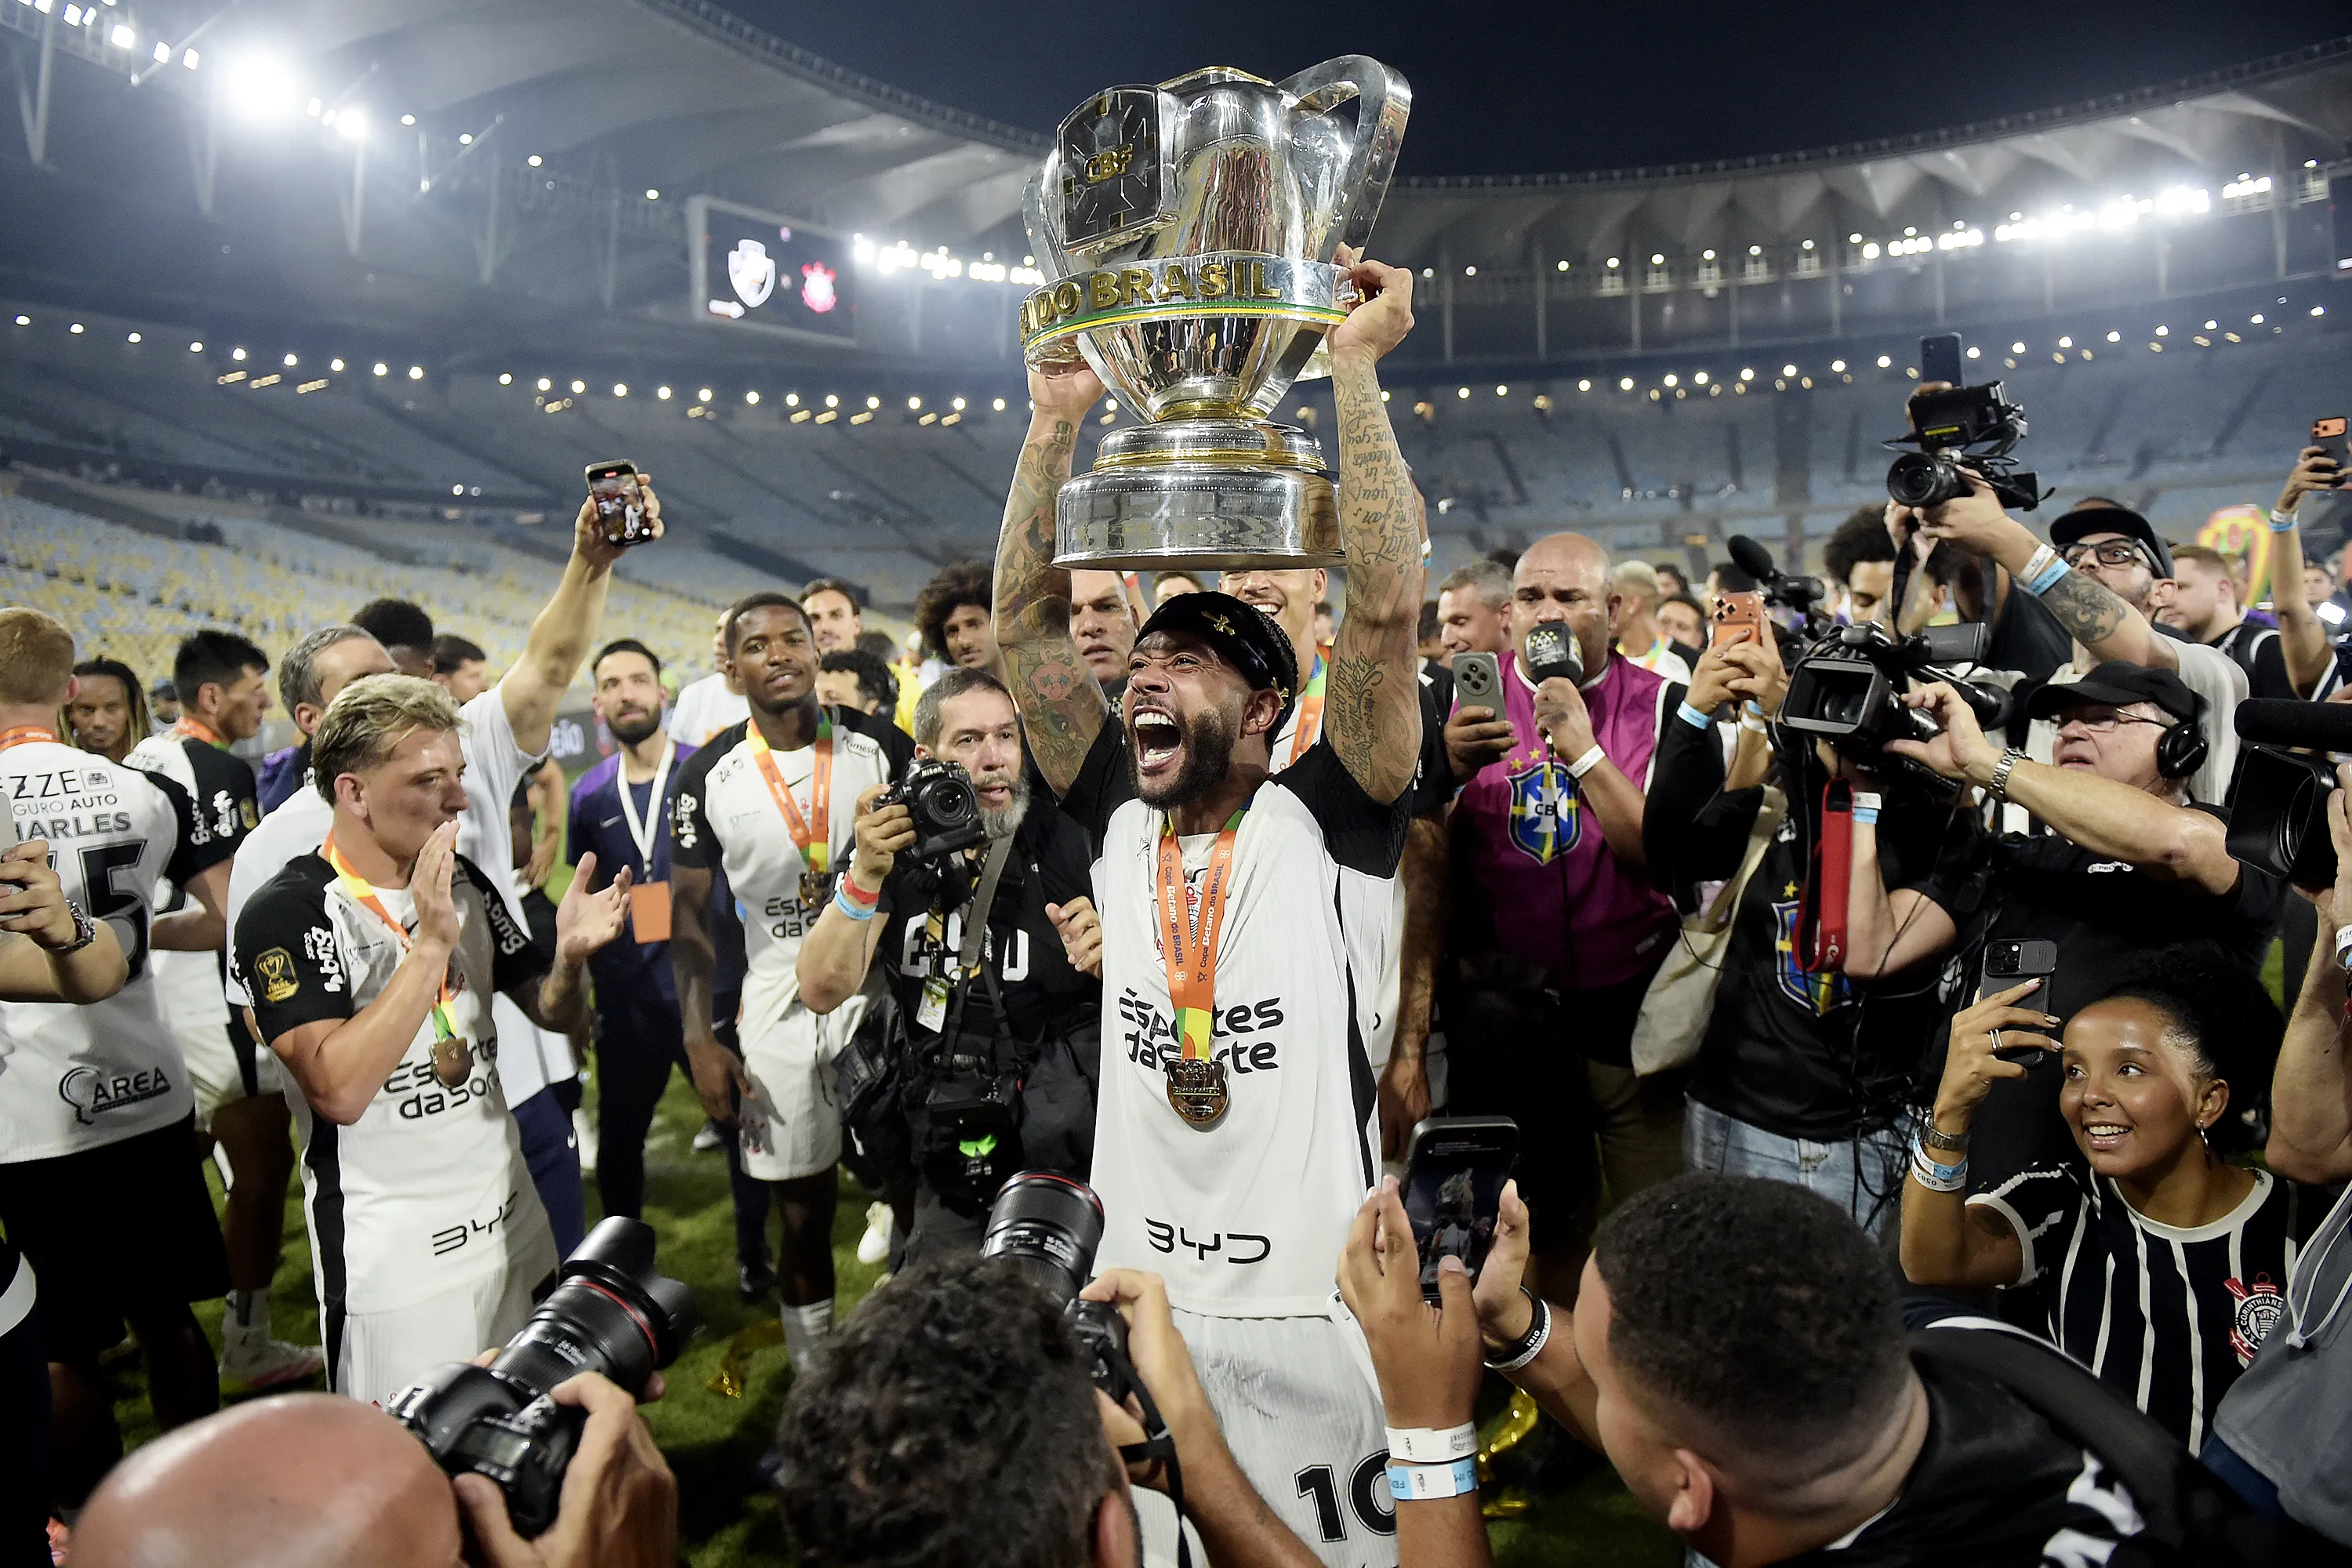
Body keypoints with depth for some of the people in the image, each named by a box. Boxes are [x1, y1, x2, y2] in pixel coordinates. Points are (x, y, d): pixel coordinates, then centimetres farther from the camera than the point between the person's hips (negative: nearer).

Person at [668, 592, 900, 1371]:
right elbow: (689, 912, 3)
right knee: (803, 1211, 9)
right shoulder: (709, 775, -2)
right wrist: (699, 1040, -3)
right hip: (779, 1009, 0)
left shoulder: (879, 746, -3)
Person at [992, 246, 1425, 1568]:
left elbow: (1387, 610, -21)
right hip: (1134, 1300, 4)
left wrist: (1354, 366, -19)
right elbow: (1027, 620, 1)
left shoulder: (1332, 826, -9)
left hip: (1310, 1319, -4)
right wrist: (1060, 414, -3)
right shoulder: (1121, 822, 3)